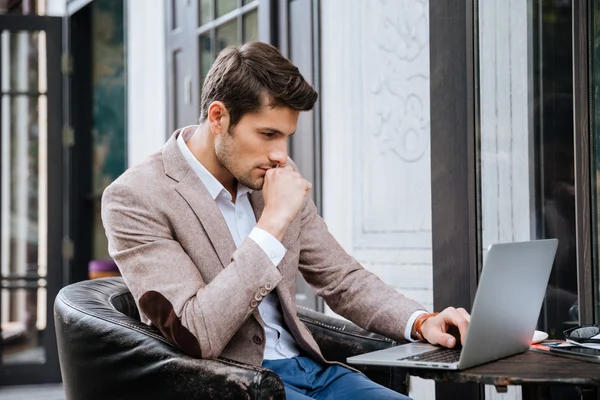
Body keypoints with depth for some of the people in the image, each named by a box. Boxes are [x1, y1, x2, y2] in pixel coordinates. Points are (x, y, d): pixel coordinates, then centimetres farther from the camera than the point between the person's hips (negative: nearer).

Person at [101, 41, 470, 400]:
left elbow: (341, 278, 14)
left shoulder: (276, 176, 6)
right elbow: (198, 336, -21)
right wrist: (272, 222, -21)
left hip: (309, 368, 6)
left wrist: (421, 321, -3)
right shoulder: (135, 198, -13)